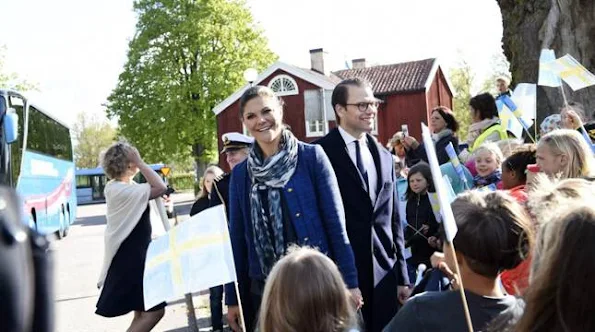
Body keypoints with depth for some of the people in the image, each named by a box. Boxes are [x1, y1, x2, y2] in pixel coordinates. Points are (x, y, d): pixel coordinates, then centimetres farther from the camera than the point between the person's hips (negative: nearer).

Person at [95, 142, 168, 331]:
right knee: (155, 310, -9)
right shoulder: (119, 190, -21)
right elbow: (161, 188, -27)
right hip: (129, 259, -10)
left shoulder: (126, 186, 10)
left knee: (143, 312, 15)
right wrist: (140, 163, -20)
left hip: (135, 256, 10)